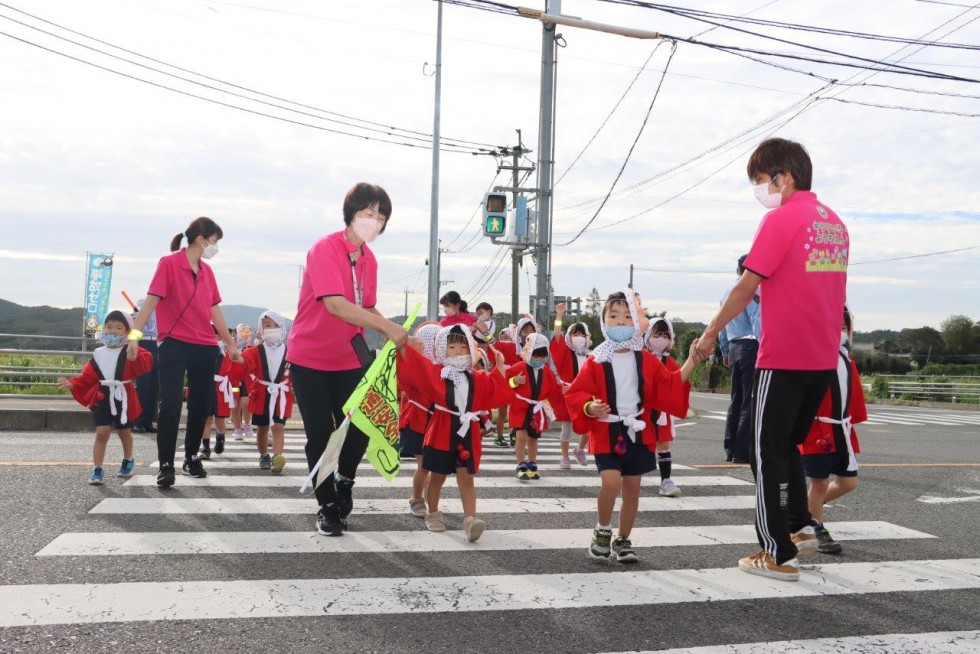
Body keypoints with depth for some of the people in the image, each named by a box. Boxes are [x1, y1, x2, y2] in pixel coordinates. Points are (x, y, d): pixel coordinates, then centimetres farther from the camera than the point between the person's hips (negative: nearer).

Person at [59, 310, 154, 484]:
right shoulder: (98, 353, 6)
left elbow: (147, 363, -22)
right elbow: (88, 375, 8)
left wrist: (136, 357, -40)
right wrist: (72, 384, -4)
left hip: (123, 398, -2)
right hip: (102, 398, 2)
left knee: (124, 432, 15)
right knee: (101, 433, -6)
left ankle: (128, 461, 39)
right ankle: (97, 470, -1)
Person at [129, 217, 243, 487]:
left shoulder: (207, 271, 12)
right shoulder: (169, 263, -6)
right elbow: (151, 301, -13)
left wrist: (231, 344, 22)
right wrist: (135, 333, -24)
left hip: (205, 347, 6)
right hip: (175, 344, -6)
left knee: (201, 405, 9)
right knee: (171, 405, -10)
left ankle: (192, 457, 26)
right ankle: (166, 466, -2)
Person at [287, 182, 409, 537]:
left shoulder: (369, 259, 3)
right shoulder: (324, 249, -19)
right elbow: (336, 305, -31)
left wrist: (397, 335, -7)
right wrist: (389, 327, -34)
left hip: (349, 358, 5)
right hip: (310, 357, -5)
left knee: (360, 425, 0)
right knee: (320, 434, 1)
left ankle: (344, 481, 29)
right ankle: (326, 506, 19)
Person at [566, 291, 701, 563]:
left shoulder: (646, 360, 3)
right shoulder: (596, 361, -6)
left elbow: (669, 387, 5)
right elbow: (575, 393, -4)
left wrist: (690, 363, -4)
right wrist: (590, 407, -23)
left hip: (638, 432, 3)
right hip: (607, 431, -3)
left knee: (632, 488, 9)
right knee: (611, 481, -18)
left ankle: (623, 540, 26)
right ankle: (603, 531, 7)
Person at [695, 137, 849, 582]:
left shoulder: (782, 219, -12)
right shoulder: (835, 223, 13)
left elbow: (746, 287, -13)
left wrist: (711, 332, -4)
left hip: (783, 358, -8)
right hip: (823, 358, 8)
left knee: (766, 454, 2)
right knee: (787, 445, 23)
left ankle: (778, 555, 6)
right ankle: (801, 526, 24)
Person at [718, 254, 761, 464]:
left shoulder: (728, 291, 15)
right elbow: (757, 320, -17)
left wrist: (725, 351, 27)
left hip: (734, 347, 8)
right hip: (750, 346, -8)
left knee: (736, 399, 13)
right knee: (750, 401, -6)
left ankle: (730, 450, 15)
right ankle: (742, 452, -6)